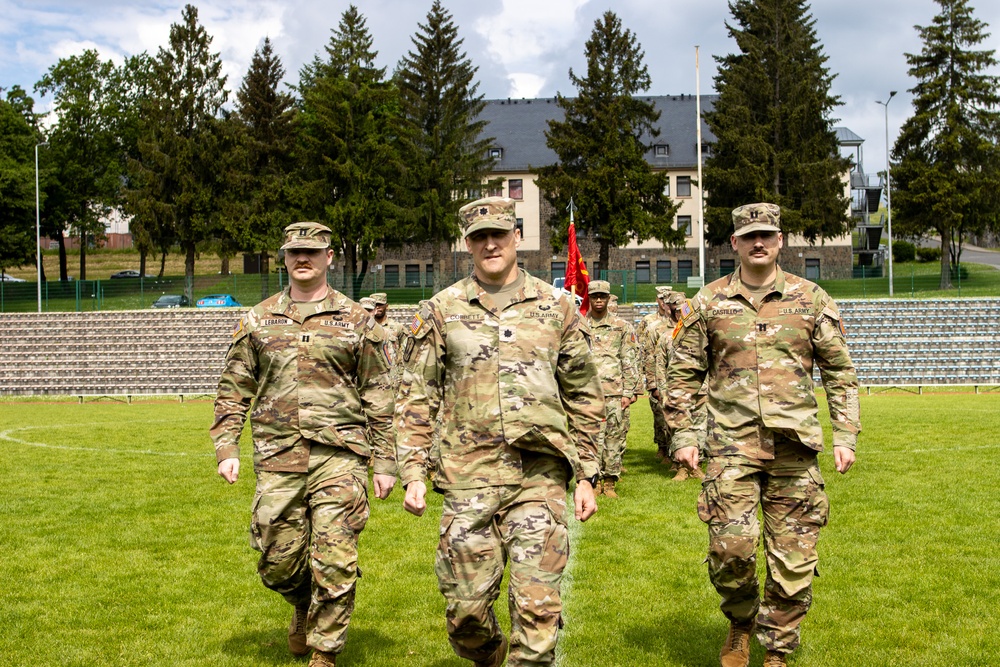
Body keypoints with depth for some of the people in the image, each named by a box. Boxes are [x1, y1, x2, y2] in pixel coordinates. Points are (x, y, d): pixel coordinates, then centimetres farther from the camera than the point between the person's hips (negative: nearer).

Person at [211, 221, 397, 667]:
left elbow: (378, 397, 5)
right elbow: (233, 390, 12)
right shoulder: (257, 320, 11)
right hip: (277, 461, 2)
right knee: (277, 562, 6)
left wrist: (384, 462, 2)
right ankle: (304, 607, 38)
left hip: (339, 457, -2)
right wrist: (227, 449, 2)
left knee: (334, 563, -5)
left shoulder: (356, 321, 5)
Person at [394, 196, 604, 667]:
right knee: (465, 607, 5)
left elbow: (584, 398, 11)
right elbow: (416, 400, 7)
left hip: (540, 475, 0)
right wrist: (412, 474, -1)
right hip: (469, 477, 0)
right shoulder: (441, 311, 6)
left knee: (538, 606, -4)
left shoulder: (556, 307, 7)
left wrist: (586, 476, 7)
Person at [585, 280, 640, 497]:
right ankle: (595, 480, 7)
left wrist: (628, 392, -1)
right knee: (592, 436, -2)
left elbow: (630, 362, 6)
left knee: (615, 437, 0)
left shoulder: (622, 327, 9)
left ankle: (610, 481, 8)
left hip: (615, 392, 0)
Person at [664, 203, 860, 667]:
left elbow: (840, 372, 10)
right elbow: (682, 374, 10)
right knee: (731, 545, -13)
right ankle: (740, 622, 17)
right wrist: (682, 436, 4)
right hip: (732, 445, -1)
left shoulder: (811, 299, 6)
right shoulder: (708, 303, 5)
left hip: (795, 449, 1)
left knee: (794, 558, 3)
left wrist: (845, 436, 3)